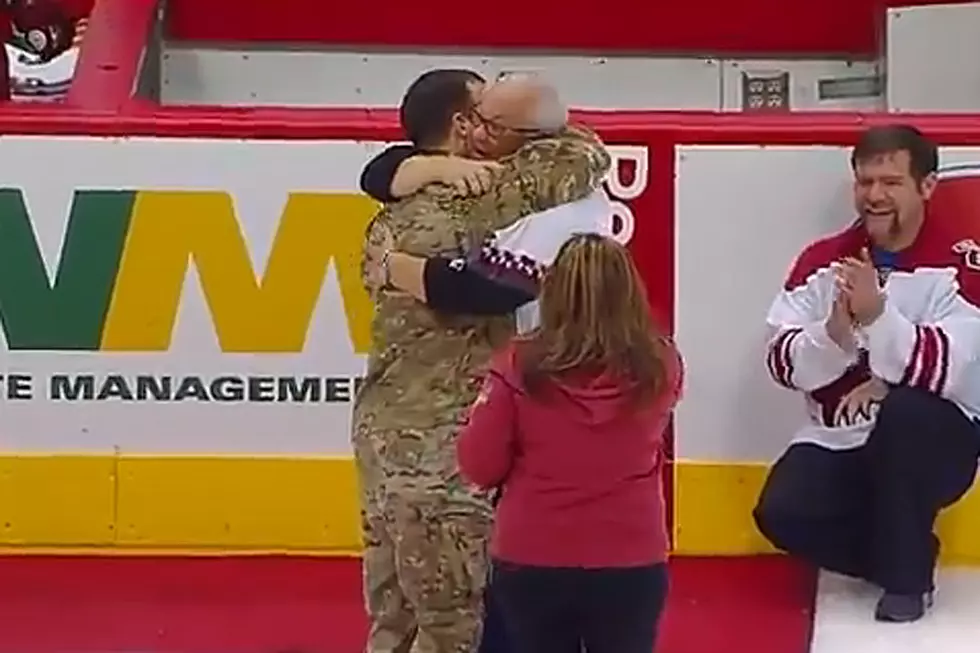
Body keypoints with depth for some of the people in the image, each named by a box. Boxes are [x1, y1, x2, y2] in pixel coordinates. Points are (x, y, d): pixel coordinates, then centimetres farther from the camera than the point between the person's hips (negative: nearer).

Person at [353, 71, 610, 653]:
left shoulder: (387, 225, 8)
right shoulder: (478, 204, -14)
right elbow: (586, 159, -8)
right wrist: (537, 130, 8)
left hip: (382, 434, 8)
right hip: (442, 447, -8)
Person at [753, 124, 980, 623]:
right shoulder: (823, 260, -1)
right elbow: (787, 366, -7)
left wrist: (877, 315, -37)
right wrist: (835, 333, -27)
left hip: (934, 441, -3)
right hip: (839, 443, 3)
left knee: (905, 411, -36)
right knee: (782, 514, -23)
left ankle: (908, 575, -13)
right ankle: (903, 552, 7)